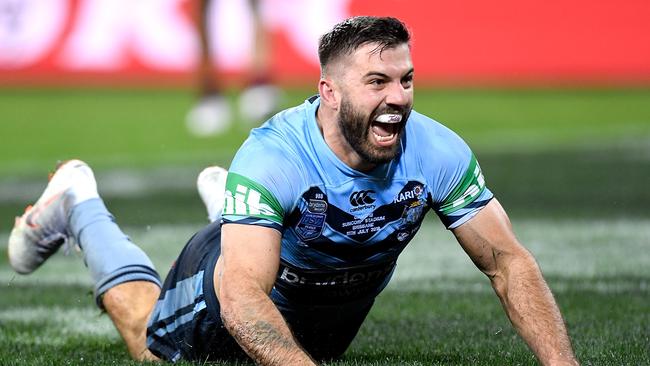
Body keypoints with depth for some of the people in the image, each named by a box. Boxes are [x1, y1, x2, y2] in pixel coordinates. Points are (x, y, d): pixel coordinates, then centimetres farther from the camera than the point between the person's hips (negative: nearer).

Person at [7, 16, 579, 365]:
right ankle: (77, 206, 44)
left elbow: (508, 262, -25)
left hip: (348, 295, 4)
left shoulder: (437, 153, -33)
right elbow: (240, 292, -52)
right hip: (250, 269, -4)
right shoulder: (274, 155, -44)